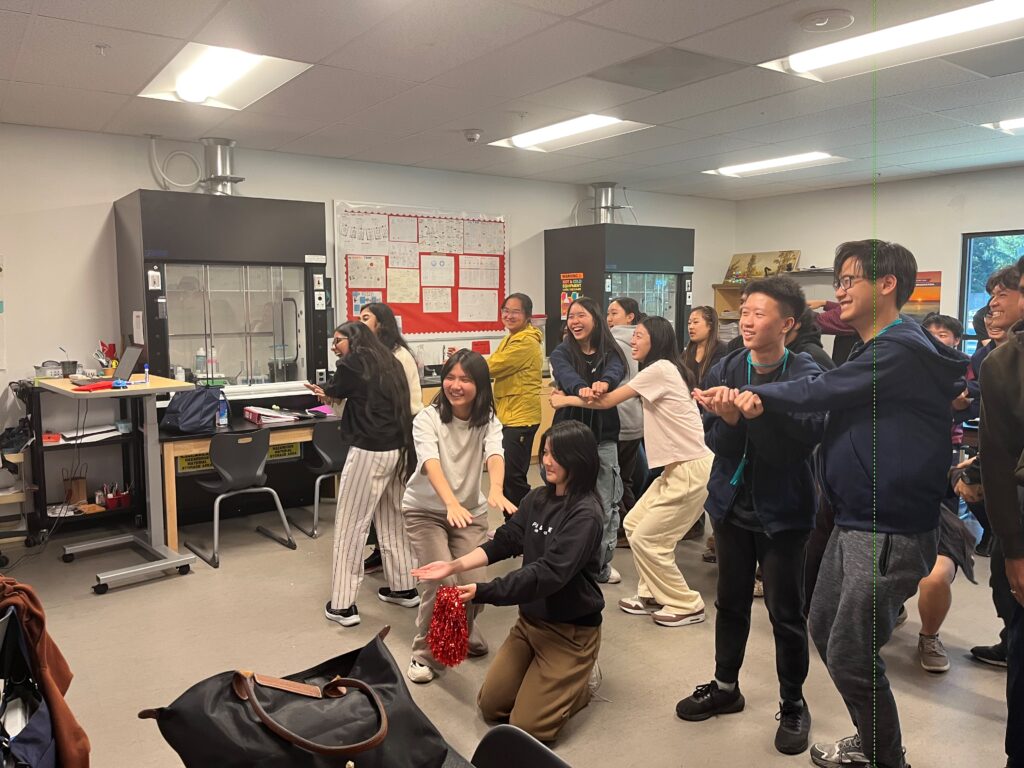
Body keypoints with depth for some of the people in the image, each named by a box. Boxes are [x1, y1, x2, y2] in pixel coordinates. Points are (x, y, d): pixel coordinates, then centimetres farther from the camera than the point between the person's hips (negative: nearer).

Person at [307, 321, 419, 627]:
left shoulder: (351, 362, -5)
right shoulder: (387, 361, 15)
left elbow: (336, 391, 14)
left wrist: (324, 390, 38)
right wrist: (329, 391, 36)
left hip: (369, 452, -8)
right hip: (398, 449, 8)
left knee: (350, 527, 0)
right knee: (393, 521, 18)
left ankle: (342, 605, 3)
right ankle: (403, 588, 29)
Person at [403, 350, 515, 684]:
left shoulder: (488, 421, -9)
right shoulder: (427, 419, -18)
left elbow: (495, 455, -28)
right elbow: (431, 464, -33)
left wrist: (496, 490, -50)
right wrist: (452, 503, -52)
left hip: (471, 512, 3)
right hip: (426, 511, -2)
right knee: (442, 581, -17)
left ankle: (464, 632, 29)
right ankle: (426, 654, 6)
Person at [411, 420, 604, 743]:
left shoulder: (586, 515, -23)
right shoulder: (537, 499, 1)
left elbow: (548, 573, -30)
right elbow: (504, 541, -3)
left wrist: (483, 592, -34)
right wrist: (455, 566, -16)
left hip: (570, 629, -7)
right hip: (530, 619, 7)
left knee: (526, 726, -5)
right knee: (490, 706, 11)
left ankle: (581, 682, 17)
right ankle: (547, 677, 30)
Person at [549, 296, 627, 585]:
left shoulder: (610, 352, 1)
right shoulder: (562, 353, -1)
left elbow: (616, 372, -21)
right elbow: (567, 376, -23)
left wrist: (604, 382, -46)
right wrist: (580, 388, -47)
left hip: (603, 439, 1)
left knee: (607, 504, 7)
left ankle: (602, 564, 22)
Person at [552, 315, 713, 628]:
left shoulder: (660, 369, -15)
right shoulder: (659, 371, 15)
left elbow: (608, 401, -9)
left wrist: (567, 400, 3)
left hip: (691, 470, -9)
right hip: (676, 468, 9)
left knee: (647, 540, -2)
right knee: (634, 526, 11)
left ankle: (687, 605, 13)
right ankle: (653, 595, 23)